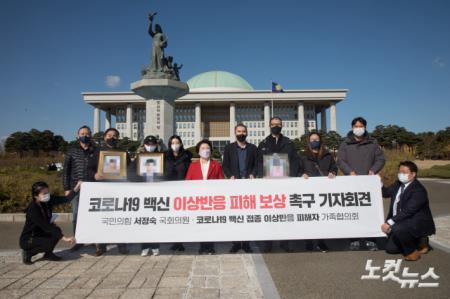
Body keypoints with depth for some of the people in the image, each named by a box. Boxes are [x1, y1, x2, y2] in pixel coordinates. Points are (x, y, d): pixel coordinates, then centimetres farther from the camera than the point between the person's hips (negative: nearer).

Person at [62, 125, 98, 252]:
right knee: (76, 216, 4)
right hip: (75, 188, 0)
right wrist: (66, 188, -1)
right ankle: (79, 241, 16)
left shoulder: (96, 151, 6)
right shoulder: (72, 150, 5)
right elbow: (66, 170, 5)